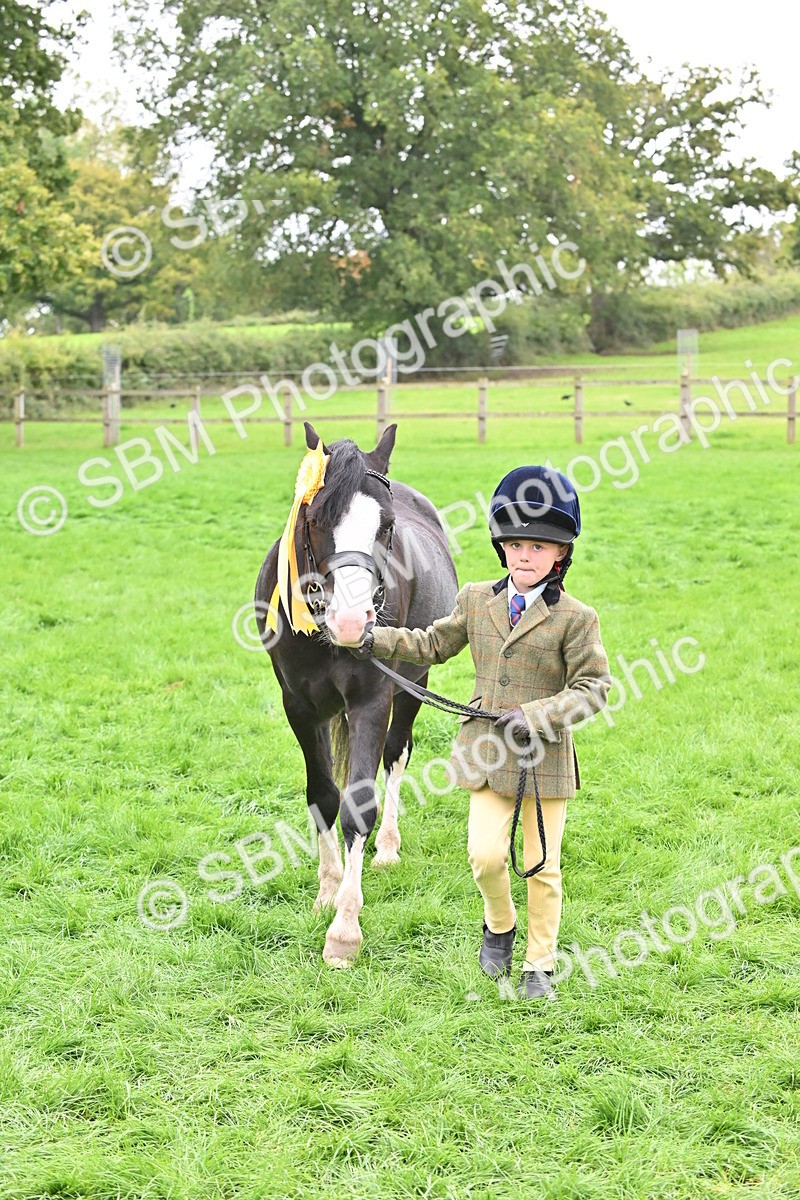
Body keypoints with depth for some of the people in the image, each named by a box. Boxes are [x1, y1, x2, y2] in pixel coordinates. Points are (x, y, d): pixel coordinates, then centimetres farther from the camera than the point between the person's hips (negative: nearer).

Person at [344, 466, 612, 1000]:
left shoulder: (575, 617, -7)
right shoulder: (477, 601, 6)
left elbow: (593, 687, -9)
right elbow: (435, 643, 22)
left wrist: (537, 716, -20)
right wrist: (379, 640, 12)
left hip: (546, 758, -3)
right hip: (487, 755, 3)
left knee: (542, 866, 6)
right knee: (486, 856, -7)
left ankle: (540, 965, 21)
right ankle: (500, 926, 25)